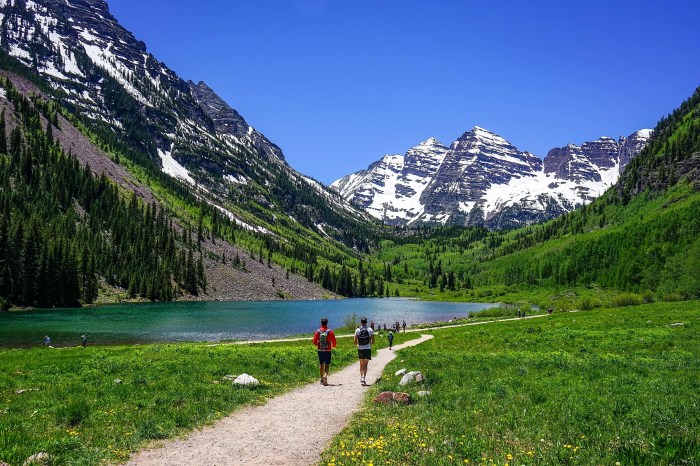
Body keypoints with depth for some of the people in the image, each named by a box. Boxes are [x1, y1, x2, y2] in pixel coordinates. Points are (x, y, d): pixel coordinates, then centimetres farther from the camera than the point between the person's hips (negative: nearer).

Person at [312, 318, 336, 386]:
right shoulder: (330, 331, -6)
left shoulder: (318, 331, -2)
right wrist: (333, 346, 16)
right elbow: (333, 341, -5)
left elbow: (314, 341, -2)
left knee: (321, 364, 14)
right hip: (327, 350, -2)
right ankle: (325, 375, -24)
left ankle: (322, 379, 21)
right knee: (327, 364, 1)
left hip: (320, 350, 2)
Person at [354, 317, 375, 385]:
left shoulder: (357, 330, -2)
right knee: (365, 364, -1)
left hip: (360, 349, 1)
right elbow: (373, 341, -1)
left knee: (361, 364, 16)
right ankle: (363, 378, -15)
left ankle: (361, 377, 17)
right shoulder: (370, 330, -3)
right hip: (367, 349, -1)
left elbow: (355, 341, -3)